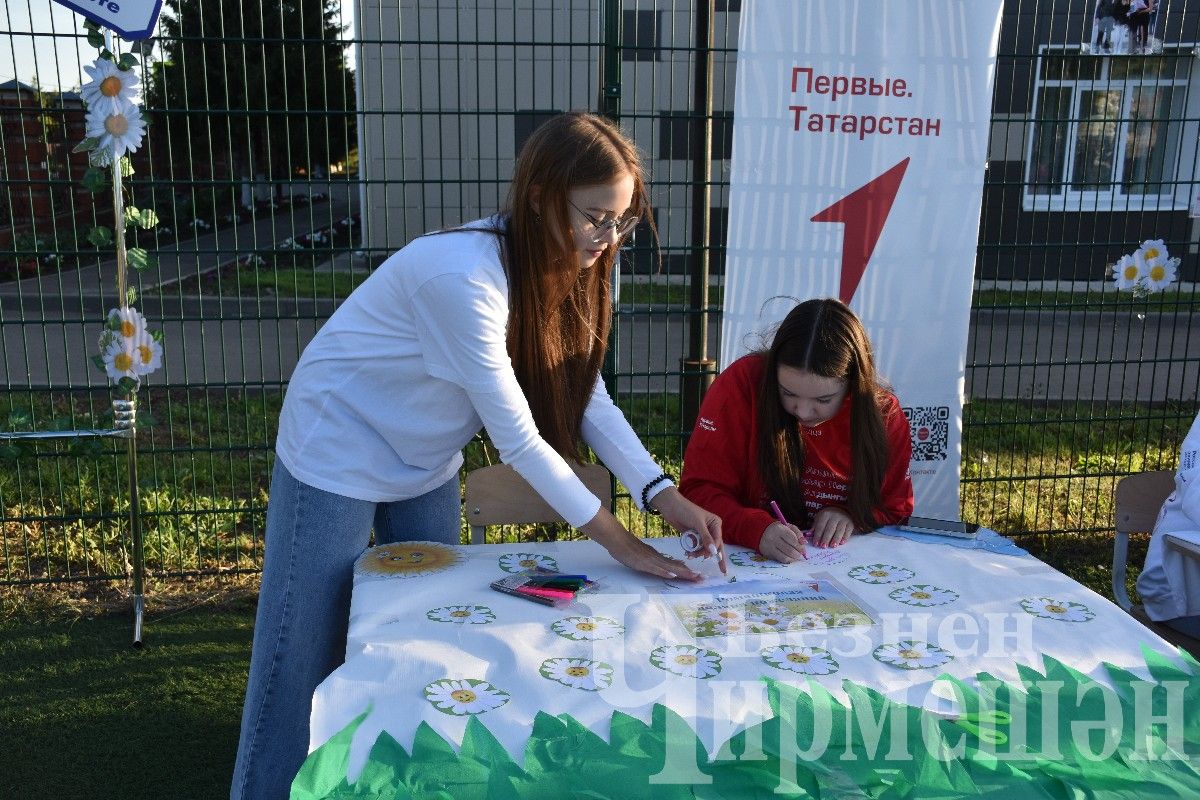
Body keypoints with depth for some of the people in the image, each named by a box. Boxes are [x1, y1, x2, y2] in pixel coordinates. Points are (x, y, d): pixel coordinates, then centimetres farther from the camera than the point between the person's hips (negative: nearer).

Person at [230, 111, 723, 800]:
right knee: (305, 661, 1)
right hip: (342, 455, -7)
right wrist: (616, 540, -23)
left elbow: (587, 396, -7)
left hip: (426, 465, 8)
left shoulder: (564, 269, -8)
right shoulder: (464, 277, -33)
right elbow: (517, 436, -29)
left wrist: (663, 493, -19)